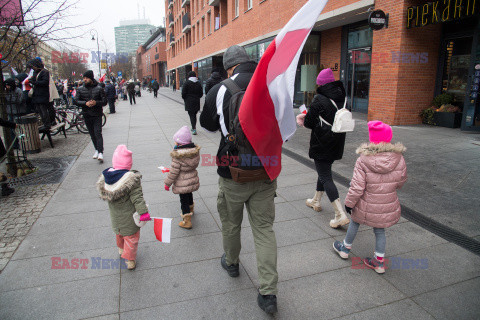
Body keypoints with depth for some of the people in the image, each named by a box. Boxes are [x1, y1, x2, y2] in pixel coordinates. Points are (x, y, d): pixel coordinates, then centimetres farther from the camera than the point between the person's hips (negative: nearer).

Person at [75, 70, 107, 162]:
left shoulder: (99, 89, 0)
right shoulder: (80, 89, 6)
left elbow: (104, 101, -1)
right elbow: (76, 101, 1)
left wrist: (96, 102, -19)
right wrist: (85, 103, -17)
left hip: (97, 115, -3)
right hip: (87, 115, 3)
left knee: (98, 133, -13)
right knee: (92, 134, 10)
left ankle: (100, 153, -18)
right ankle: (97, 149, 25)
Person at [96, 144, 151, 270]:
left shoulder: (105, 177, -11)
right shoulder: (132, 178, -27)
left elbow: (104, 195, 2)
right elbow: (137, 198, -25)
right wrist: (144, 212, -18)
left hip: (115, 216, 6)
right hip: (129, 217, -6)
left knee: (119, 233, 31)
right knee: (131, 237, 14)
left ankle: (121, 250, 55)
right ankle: (130, 260, 25)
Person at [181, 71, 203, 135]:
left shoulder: (186, 83, -8)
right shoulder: (198, 83, 5)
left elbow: (183, 93, -9)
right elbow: (201, 93, 7)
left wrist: (185, 99, 8)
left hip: (189, 102, -4)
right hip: (196, 102, 4)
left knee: (191, 115, -4)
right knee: (194, 114, 17)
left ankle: (194, 129, -13)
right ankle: (194, 127, 26)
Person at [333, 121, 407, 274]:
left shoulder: (363, 160, -23)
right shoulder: (399, 159, -11)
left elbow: (357, 187, -21)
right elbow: (401, 181, 5)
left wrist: (349, 203, -7)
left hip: (366, 206, -2)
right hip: (388, 206, 3)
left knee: (355, 222, 23)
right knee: (379, 230, 22)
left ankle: (345, 248, 42)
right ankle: (380, 261, 32)